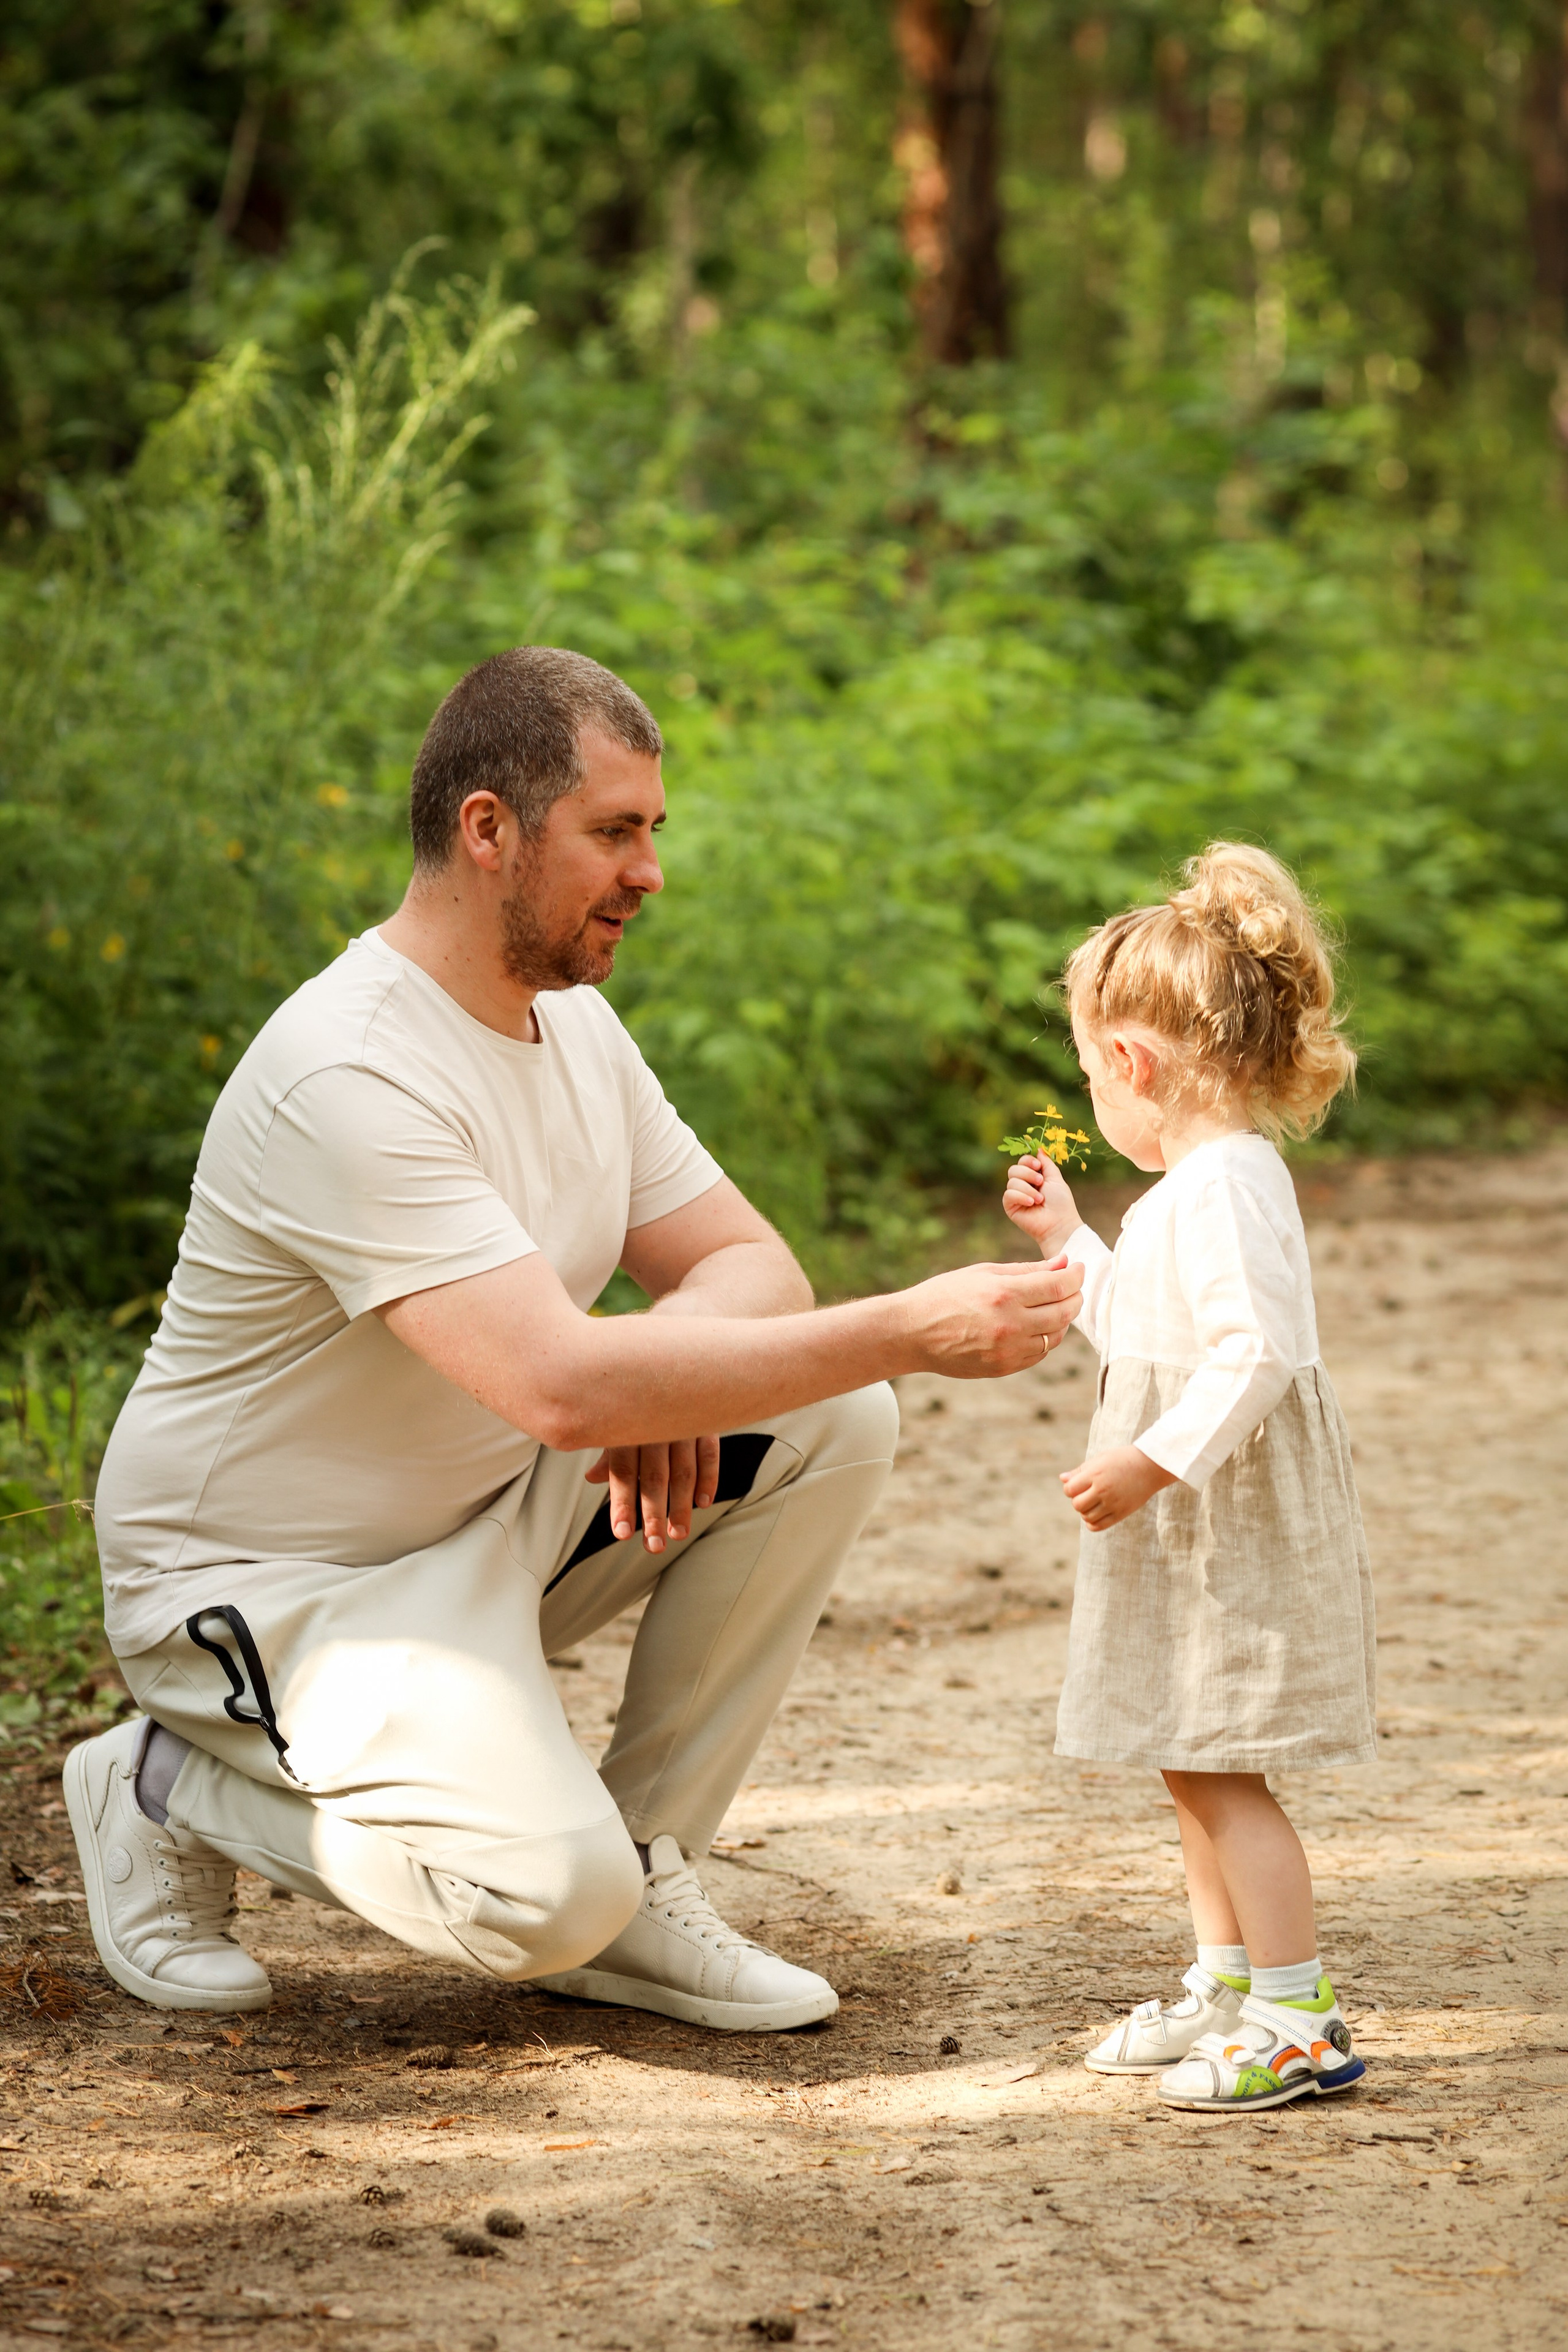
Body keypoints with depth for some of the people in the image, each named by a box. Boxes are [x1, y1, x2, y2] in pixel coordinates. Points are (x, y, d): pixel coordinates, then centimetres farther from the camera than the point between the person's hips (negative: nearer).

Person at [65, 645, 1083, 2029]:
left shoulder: (573, 1021, 3)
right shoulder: (349, 1082, -28)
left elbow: (752, 1266, 5)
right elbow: (561, 1387, -36)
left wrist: (668, 1350, -22)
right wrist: (909, 1328, -36)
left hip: (488, 1524, 9)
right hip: (270, 1584, -8)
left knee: (834, 1424, -9)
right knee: (544, 1893, -28)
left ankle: (638, 1879, -1)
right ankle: (172, 1791, 1)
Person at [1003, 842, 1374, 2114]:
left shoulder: (1223, 1186, -19)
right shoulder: (1197, 1184, 15)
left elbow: (1255, 1353, -29)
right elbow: (1147, 1327, 29)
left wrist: (1150, 1462, -30)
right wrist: (1068, 1238, 31)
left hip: (1239, 1527, -11)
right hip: (1197, 1531, 11)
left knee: (1225, 1770, -8)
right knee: (1193, 1767, 17)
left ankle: (1300, 2019, -4)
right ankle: (1226, 1983, 27)